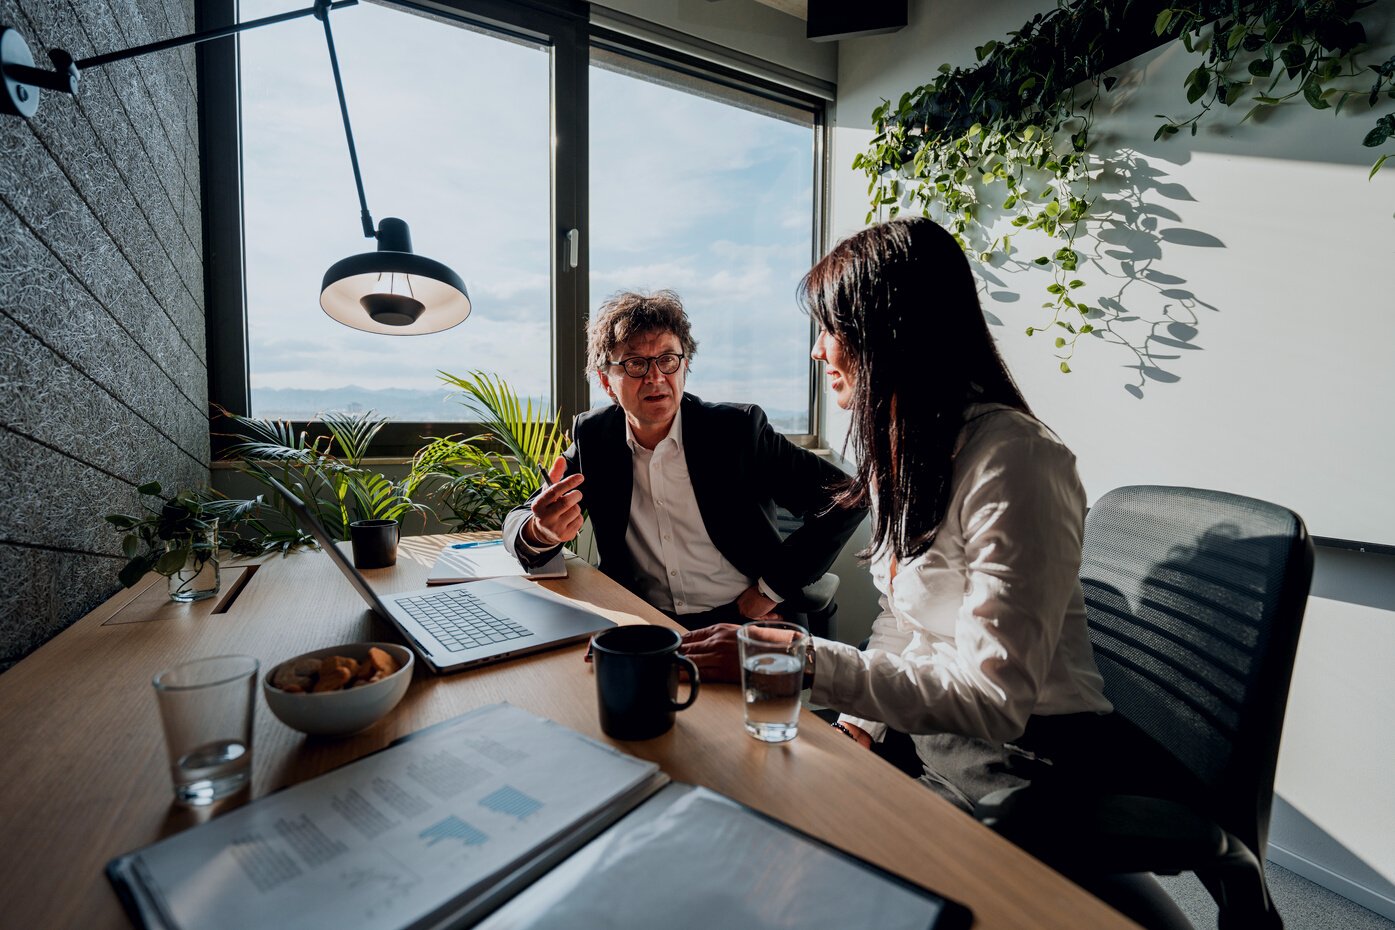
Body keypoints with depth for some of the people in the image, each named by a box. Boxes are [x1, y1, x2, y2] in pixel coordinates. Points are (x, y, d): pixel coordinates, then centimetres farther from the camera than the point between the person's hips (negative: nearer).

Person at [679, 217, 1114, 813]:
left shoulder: (1011, 462, -25)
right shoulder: (909, 447, 3)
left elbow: (993, 702, -28)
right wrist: (860, 722, -3)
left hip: (1012, 771, -6)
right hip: (923, 736, 7)